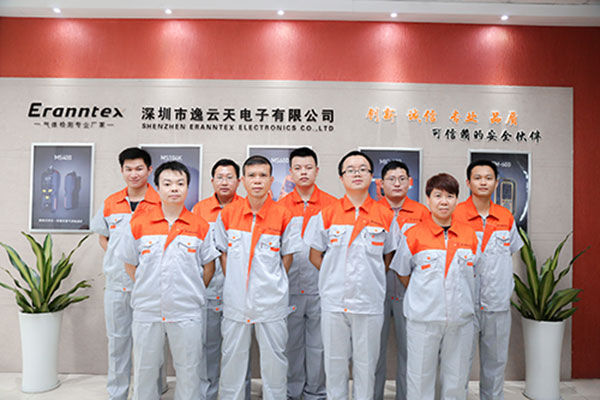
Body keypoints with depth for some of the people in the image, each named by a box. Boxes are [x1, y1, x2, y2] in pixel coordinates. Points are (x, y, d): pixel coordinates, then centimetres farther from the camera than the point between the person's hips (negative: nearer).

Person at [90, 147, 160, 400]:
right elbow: (102, 235, 20)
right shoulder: (110, 203, 6)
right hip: (116, 282, 4)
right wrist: (115, 257, 6)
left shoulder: (161, 203, -6)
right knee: (117, 339, 13)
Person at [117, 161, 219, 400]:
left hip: (186, 313, -1)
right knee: (144, 371, 15)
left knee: (189, 371, 11)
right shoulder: (139, 224, -1)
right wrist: (148, 289, 4)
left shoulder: (201, 227, -2)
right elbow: (130, 264, 8)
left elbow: (209, 266, 6)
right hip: (146, 311, 1)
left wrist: (193, 293, 4)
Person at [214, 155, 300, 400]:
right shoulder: (228, 214, -1)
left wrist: (273, 284, -1)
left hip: (271, 301, -1)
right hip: (235, 299, 2)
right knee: (232, 356, 14)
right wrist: (233, 283, 3)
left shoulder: (283, 216, -7)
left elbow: (287, 256, 2)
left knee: (274, 357, 11)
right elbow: (224, 252, 9)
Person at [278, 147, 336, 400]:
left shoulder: (332, 205, 0)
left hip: (320, 286, -1)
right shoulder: (281, 206, 4)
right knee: (291, 341, 12)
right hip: (290, 286, 1)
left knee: (318, 343, 9)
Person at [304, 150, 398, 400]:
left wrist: (371, 277, 3)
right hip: (334, 300, 1)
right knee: (335, 361, 12)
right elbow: (315, 255, 7)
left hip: (370, 302, 0)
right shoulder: (326, 214, 2)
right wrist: (335, 276, 1)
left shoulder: (386, 216, 2)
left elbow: (390, 256, 11)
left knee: (366, 363, 11)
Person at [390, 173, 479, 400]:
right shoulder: (413, 235, -6)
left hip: (460, 319, 3)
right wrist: (422, 296, 5)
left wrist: (460, 296, 10)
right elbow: (402, 273, 5)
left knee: (456, 379, 14)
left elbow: (473, 272, 15)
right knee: (420, 377, 8)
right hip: (423, 318, -2)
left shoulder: (469, 235, 3)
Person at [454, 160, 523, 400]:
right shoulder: (455, 215, -7)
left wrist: (505, 287, 13)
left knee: (496, 361, 16)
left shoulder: (507, 218, 6)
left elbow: (511, 251, 19)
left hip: (499, 303, 4)